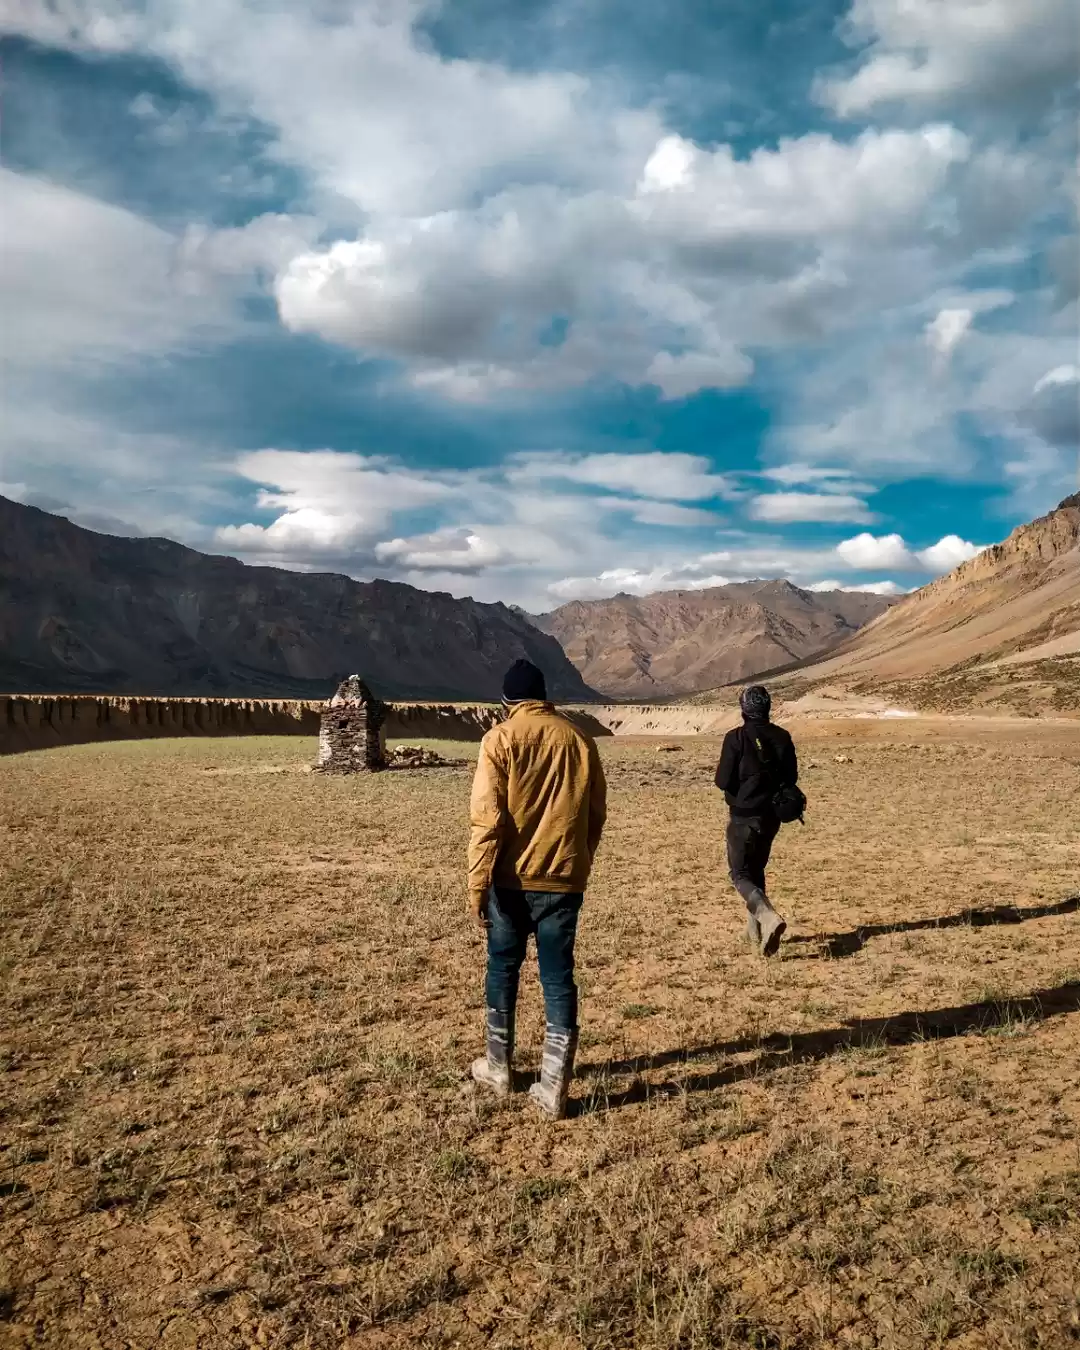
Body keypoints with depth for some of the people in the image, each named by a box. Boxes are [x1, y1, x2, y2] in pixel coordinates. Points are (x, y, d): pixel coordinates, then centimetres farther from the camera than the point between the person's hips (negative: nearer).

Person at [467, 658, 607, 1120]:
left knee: (503, 968, 17)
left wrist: (476, 884, -8)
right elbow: (596, 815, 10)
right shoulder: (579, 739, 5)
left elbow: (487, 817, -12)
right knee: (558, 978, 7)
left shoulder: (501, 738, -6)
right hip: (563, 878, 2)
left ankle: (499, 1068, 30)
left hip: (512, 875, -2)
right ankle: (553, 1089, 9)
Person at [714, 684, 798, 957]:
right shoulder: (781, 737, 2)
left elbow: (724, 781, -15)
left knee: (741, 874, 1)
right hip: (771, 815, 6)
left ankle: (768, 917, -24)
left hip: (744, 816, -6)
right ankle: (755, 929, 27)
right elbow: (791, 778, 6)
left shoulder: (736, 737, -14)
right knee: (756, 870, 21)